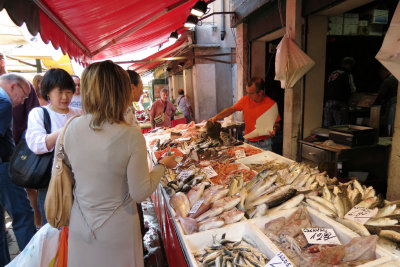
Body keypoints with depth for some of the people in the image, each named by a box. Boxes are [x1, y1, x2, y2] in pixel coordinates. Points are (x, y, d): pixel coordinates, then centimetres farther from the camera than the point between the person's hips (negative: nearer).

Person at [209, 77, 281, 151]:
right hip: (248, 142, 3)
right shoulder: (245, 100, -1)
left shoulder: (271, 104, -8)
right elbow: (231, 109, 10)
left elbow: (277, 124, 2)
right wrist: (216, 117, 0)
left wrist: (274, 129, -20)